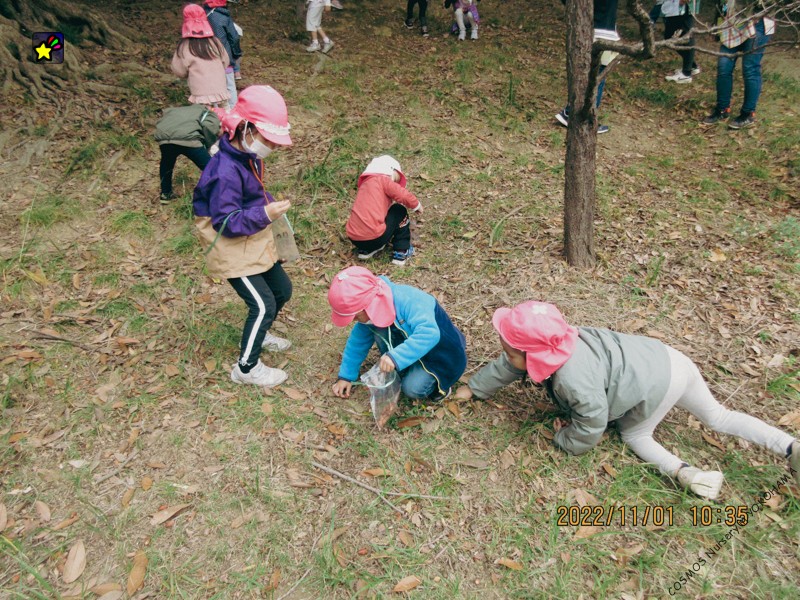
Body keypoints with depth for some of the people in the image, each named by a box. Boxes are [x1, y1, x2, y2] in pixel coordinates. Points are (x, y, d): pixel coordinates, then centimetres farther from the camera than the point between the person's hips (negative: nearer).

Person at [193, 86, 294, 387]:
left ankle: (257, 334, 44)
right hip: (232, 249, -9)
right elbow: (226, 223, -27)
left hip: (256, 241, 9)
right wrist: (265, 214, -34)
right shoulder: (226, 171, -28)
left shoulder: (250, 156, 1)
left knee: (282, 290, 17)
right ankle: (247, 368, 12)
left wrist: (270, 205, -1)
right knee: (263, 305, -9)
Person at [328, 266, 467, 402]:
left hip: (440, 353, -7)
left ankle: (436, 381, 3)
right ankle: (398, 373, 1)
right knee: (378, 328, -19)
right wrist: (346, 375, 5)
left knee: (413, 388, -29)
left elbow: (429, 334, -50)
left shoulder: (408, 301, -36)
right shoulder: (370, 311, -12)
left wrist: (396, 357, -55)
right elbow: (358, 341, 3)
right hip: (409, 343, 7)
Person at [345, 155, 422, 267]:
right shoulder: (383, 180, 1)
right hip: (375, 237, -7)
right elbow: (405, 196, -6)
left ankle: (366, 250, 19)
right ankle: (401, 252, 14)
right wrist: (417, 206, 14)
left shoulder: (365, 183, 23)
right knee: (400, 211, 16)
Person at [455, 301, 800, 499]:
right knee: (719, 417, 23)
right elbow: (504, 367, 9)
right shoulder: (548, 345, -8)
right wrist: (473, 389, 18)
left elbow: (590, 430, -19)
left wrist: (562, 439, 0)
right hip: (665, 360, 9)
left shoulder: (575, 380, -33)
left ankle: (685, 473, -1)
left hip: (658, 385, -9)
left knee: (634, 434, 15)